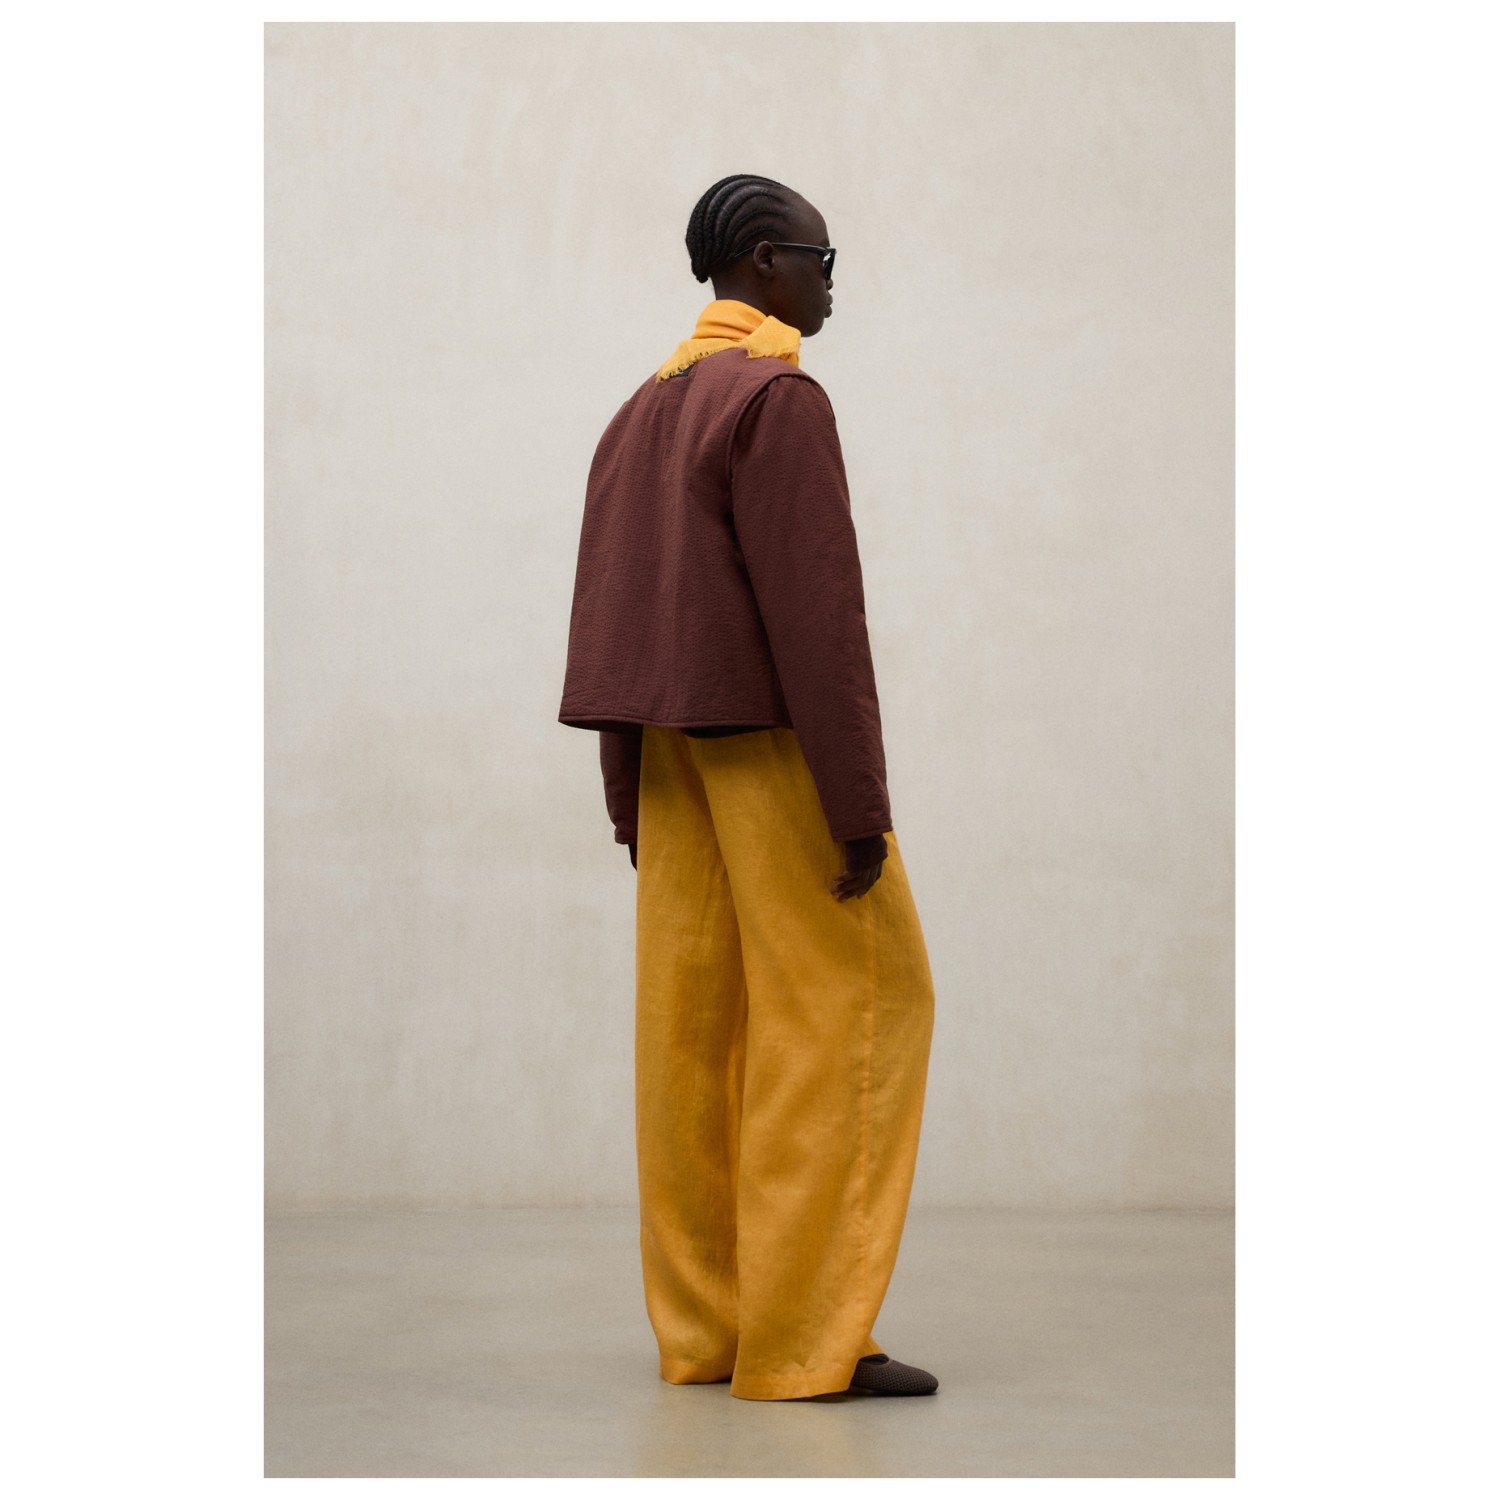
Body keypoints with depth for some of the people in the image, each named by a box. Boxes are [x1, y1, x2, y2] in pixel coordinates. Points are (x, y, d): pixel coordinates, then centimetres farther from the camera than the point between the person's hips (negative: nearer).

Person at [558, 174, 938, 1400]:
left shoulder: (643, 411, 15)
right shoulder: (781, 399, -12)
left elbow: (607, 610, 14)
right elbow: (815, 608, -18)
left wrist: (627, 789, 17)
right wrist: (862, 804, -17)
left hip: (675, 752, 9)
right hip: (779, 748, -9)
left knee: (692, 1020, 6)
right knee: (848, 1007, -5)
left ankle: (702, 1325, 8)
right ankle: (805, 1337, -7)